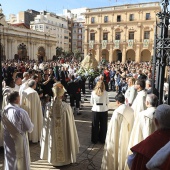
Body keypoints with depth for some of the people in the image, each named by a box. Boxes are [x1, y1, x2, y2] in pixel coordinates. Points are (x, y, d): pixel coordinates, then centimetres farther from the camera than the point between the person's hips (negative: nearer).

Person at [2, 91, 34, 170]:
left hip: (8, 140, 5)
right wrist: (31, 125, 4)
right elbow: (29, 128, -17)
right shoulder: (21, 112, -25)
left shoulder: (4, 110, -9)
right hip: (19, 140, -5)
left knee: (10, 162, 21)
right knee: (21, 161, 14)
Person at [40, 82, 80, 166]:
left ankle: (54, 158, 42)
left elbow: (46, 122, -6)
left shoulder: (49, 106, -15)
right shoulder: (66, 106, -20)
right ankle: (65, 158, 38)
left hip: (52, 133, 2)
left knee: (54, 143, 23)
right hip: (64, 132, -2)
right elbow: (70, 123, -11)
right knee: (63, 143, 20)